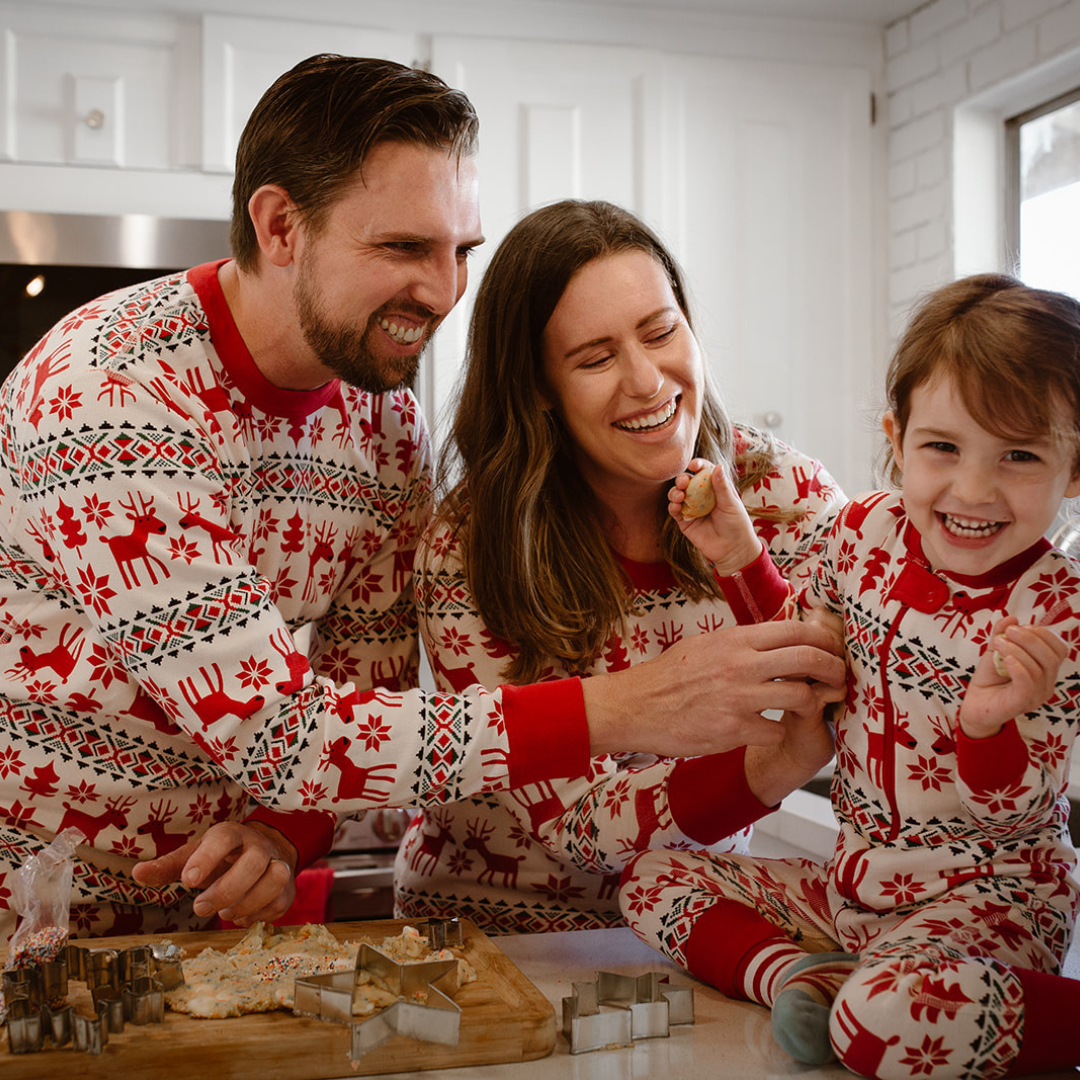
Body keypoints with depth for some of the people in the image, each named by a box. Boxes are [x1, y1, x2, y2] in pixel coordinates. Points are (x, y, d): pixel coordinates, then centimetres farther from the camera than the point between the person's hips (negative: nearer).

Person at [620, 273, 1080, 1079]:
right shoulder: (867, 531, -3)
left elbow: (1011, 812, -17)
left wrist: (990, 725, -38)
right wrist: (742, 560, 2)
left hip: (985, 900, -6)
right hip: (856, 880, 7)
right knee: (651, 876, 8)